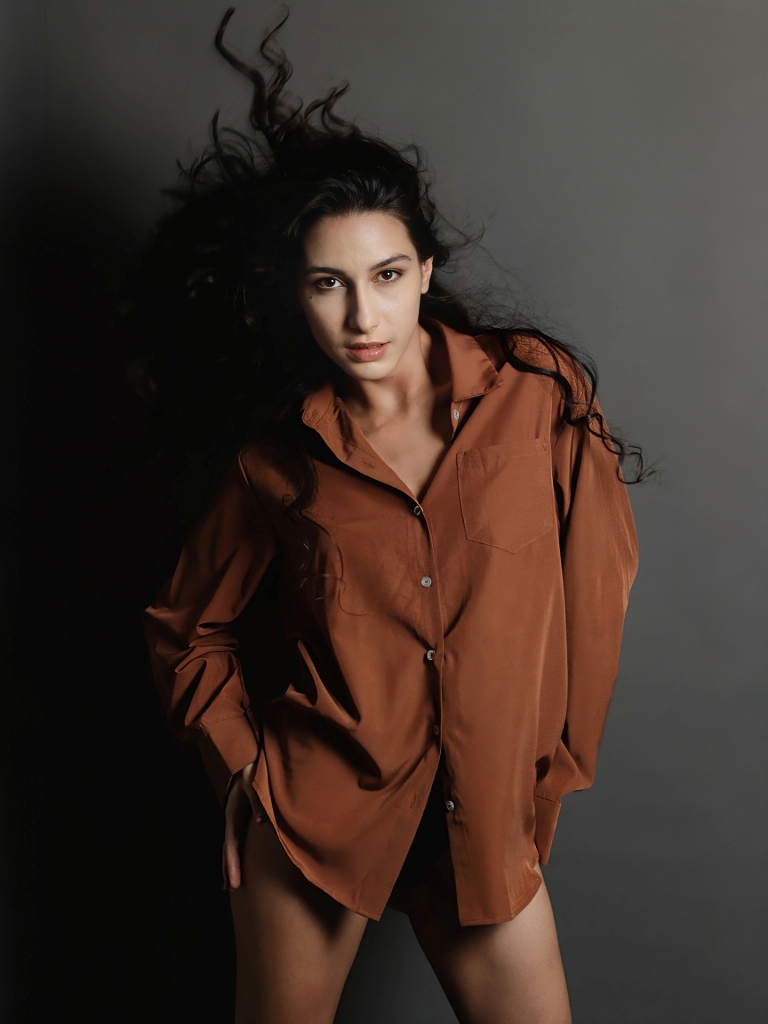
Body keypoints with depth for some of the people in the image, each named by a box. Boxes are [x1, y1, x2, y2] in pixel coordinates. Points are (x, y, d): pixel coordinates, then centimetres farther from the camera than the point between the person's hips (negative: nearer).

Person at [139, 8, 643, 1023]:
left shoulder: (537, 389, -7)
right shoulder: (280, 457, -5)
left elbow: (602, 577, 1)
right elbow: (185, 628, 8)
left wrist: (555, 756, 4)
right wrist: (246, 758, -1)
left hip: (483, 818, 0)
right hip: (312, 812, 0)